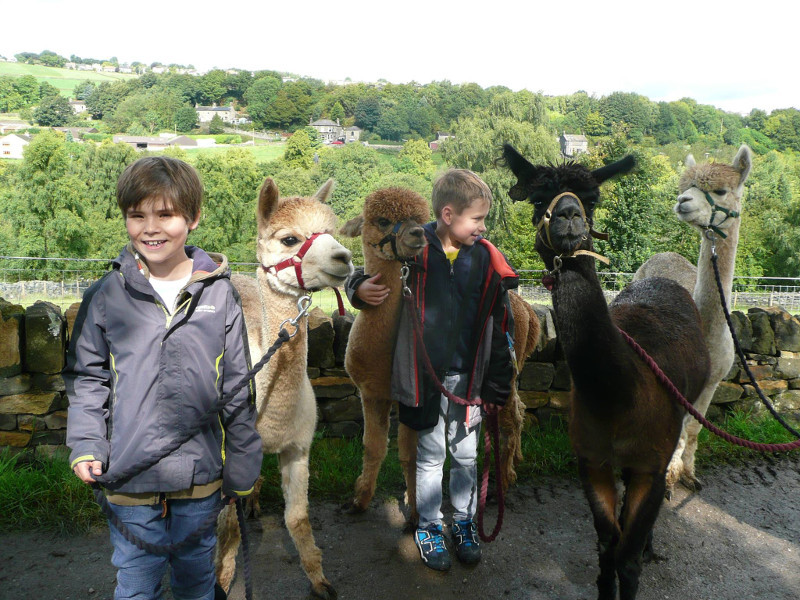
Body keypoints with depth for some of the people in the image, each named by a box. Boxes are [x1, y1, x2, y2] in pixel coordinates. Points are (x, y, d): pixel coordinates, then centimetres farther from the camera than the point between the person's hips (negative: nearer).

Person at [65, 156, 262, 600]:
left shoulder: (218, 293, -4)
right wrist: (86, 445, -8)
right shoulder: (104, 297, -4)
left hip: (201, 480, 1)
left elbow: (239, 390, 0)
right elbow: (87, 378, 6)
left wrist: (241, 471, 2)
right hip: (129, 476, 0)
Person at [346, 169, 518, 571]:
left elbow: (501, 329, 0)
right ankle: (429, 527, 34)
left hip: (468, 378, 2)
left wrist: (497, 384, 0)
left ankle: (464, 523, 38)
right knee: (430, 455, 13)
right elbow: (370, 275, 3)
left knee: (466, 455, 16)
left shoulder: (487, 259, -5)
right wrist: (361, 289, -22)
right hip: (426, 378, -2)